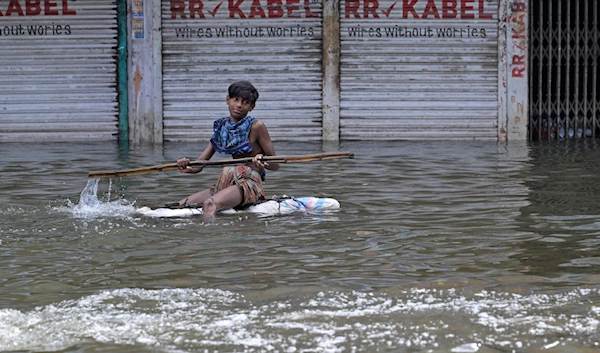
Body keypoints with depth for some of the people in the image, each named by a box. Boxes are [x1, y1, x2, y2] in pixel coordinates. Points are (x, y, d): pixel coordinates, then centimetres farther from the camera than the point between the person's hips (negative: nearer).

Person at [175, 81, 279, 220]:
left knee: (209, 204, -36)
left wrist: (262, 161, -24)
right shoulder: (221, 127, 15)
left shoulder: (256, 127, -1)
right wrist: (187, 168, -13)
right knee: (180, 205, -6)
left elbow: (275, 165, 0)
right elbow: (199, 165, 11)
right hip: (225, 183, 8)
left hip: (249, 184, -8)